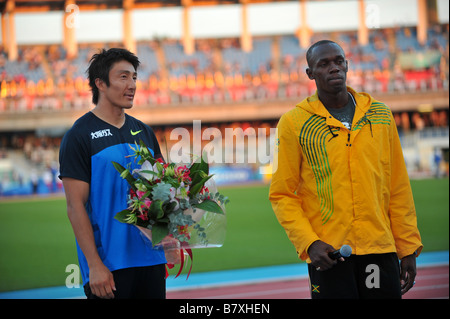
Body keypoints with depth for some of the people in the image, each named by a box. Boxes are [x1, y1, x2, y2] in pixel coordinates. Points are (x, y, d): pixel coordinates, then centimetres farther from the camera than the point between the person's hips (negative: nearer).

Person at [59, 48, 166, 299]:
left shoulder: (144, 132, 13)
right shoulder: (79, 136, -5)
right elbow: (75, 206, -10)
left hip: (151, 258, 6)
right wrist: (95, 265, -16)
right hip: (108, 264, -6)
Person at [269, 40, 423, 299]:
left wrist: (408, 248, 5)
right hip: (328, 253, -3)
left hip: (381, 249, 3)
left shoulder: (380, 115, 9)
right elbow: (282, 195, 0)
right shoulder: (293, 123, 0)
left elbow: (399, 188, 10)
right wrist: (309, 243, -13)